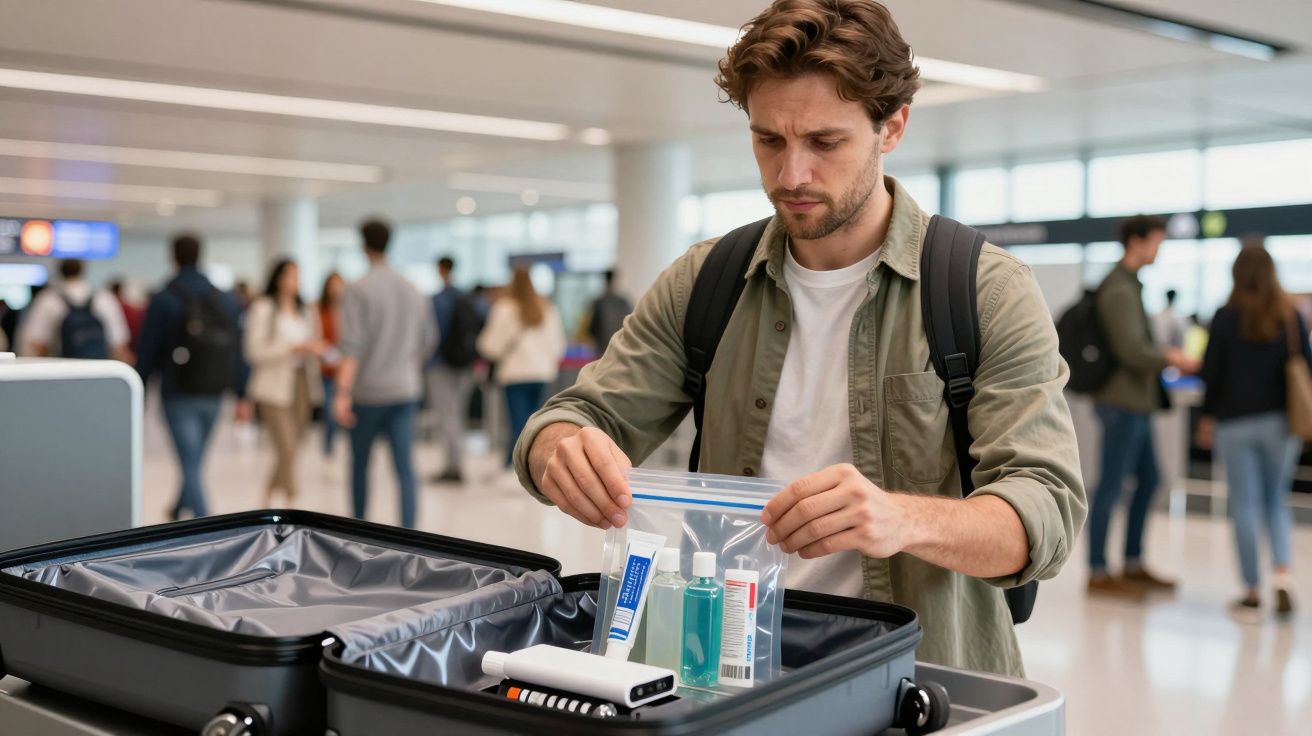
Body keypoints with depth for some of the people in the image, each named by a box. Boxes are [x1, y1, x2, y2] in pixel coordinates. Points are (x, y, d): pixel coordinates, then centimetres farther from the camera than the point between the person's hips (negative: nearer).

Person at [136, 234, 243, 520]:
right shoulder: (226, 300, 6)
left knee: (190, 465, -6)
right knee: (195, 461, 19)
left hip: (178, 394, -4)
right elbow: (237, 349, 6)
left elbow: (148, 350, -5)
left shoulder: (163, 300, -6)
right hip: (213, 395, 5)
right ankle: (179, 511, 38)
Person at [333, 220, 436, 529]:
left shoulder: (358, 290, -8)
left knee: (360, 464, 15)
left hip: (368, 391, -3)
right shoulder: (413, 291, 8)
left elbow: (353, 346, -17)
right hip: (405, 390, 3)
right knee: (405, 468, -4)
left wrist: (343, 393, -22)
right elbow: (428, 340, 16)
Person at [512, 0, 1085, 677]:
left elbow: (1047, 506, -10)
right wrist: (566, 453, -18)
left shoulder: (991, 290, -3)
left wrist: (906, 519, -31)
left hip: (923, 677, -3)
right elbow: (579, 417, 7)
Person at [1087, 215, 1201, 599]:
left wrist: (1166, 354, 13)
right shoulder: (1120, 290, -15)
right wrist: (1174, 360, -12)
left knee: (1148, 480, 16)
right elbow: (1132, 350, -22)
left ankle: (1133, 564, 24)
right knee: (1111, 486, -4)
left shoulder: (1127, 285, 16)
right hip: (1123, 402, -10)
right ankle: (1098, 573, 3)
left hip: (1136, 401, 10)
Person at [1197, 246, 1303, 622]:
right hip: (1280, 421, 2)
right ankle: (1282, 572, -7)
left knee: (1245, 505, 4)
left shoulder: (1226, 317, -6)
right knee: (1277, 499, 15)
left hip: (1235, 422, -2)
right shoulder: (1291, 316, 0)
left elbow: (1211, 372, -5)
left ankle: (1252, 594, 6)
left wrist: (1208, 415, 7)